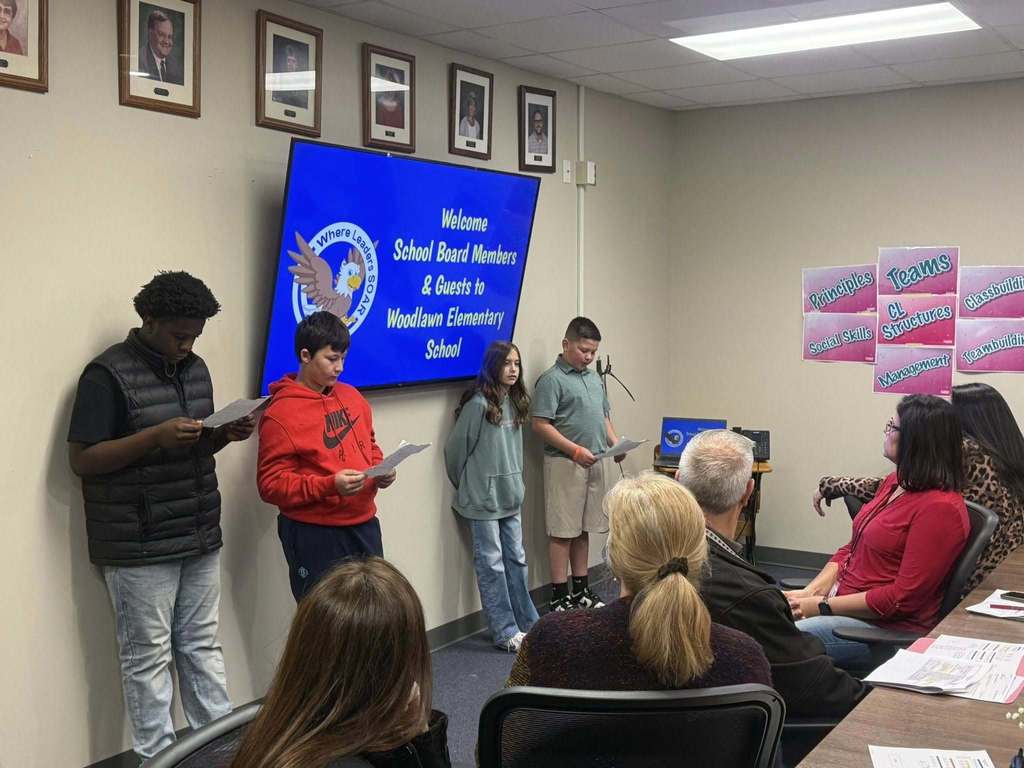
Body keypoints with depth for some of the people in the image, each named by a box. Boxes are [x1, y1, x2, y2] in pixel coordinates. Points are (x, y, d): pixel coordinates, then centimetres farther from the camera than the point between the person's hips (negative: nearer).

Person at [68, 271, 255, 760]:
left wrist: (227, 434, -3)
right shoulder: (108, 374, -11)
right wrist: (155, 436, -24)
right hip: (139, 547, -6)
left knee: (202, 646, 14)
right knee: (149, 656, 3)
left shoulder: (195, 368, 10)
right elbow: (81, 459, -14)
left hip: (200, 537, 6)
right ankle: (157, 757, 15)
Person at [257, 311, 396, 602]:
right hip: (314, 536, -7)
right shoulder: (281, 413, -11)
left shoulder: (351, 396, 9)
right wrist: (330, 485, -24)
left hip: (364, 526, 7)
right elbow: (271, 484, -13)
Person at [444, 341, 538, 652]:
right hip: (483, 498, -7)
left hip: (510, 495, 7)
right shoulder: (478, 403, -16)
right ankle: (505, 632, 8)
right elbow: (456, 448, -8)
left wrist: (515, 482, 14)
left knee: (516, 559, 13)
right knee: (491, 563, 2)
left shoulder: (515, 402, 5)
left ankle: (528, 623, 23)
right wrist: (465, 485, 4)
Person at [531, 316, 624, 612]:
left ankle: (581, 590, 23)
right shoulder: (552, 380, -9)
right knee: (562, 531, -1)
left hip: (594, 464, 7)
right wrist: (575, 450, -21)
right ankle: (559, 598, 5)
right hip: (565, 464, -7)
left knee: (583, 530, 14)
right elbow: (541, 424, -15)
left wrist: (615, 441, 4)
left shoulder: (594, 378, 16)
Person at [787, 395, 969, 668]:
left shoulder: (941, 509, -17)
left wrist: (823, 606, -15)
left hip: (887, 626, -9)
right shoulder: (894, 482, 12)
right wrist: (810, 592, 0)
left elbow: (903, 598, -19)